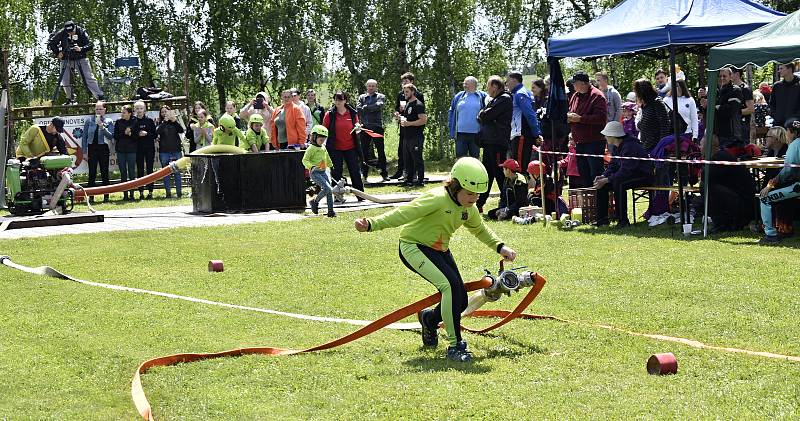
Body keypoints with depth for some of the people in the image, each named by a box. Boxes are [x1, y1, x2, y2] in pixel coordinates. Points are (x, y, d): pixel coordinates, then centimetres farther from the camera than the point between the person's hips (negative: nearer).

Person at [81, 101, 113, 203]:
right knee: (92, 174, -1)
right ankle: (91, 196, 2)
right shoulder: (89, 121, 6)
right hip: (92, 148, 0)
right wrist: (84, 151, 2)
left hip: (103, 149, 0)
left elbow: (111, 136, -5)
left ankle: (106, 196, 9)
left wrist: (102, 127, -15)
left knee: (104, 173, 3)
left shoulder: (109, 122, 4)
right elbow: (84, 136, 7)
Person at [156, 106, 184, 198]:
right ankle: (168, 193, 5)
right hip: (164, 151, 0)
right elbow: (157, 131, -12)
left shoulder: (175, 122, 7)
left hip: (176, 150, 0)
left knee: (177, 172, 0)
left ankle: (179, 192, 3)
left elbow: (181, 131, -8)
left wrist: (174, 121, -18)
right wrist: (165, 121, -16)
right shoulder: (160, 123, 7)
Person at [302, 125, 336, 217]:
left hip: (324, 172, 8)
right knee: (327, 188, -20)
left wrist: (331, 166, 39)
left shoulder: (323, 148, 14)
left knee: (329, 192, 4)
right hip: (315, 172, -8)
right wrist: (311, 166, -31)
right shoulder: (311, 148, -10)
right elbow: (305, 160, -16)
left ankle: (330, 211, 11)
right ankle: (315, 201, -1)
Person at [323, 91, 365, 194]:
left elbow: (356, 127, 14)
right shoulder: (329, 114, -2)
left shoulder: (353, 113, 2)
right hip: (335, 148, -1)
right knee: (336, 172, 2)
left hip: (350, 147, 1)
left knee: (355, 171, 3)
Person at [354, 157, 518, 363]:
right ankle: (455, 346, -19)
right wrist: (371, 224, -44)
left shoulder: (469, 208, -1)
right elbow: (403, 214, -33)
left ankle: (429, 318, 35)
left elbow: (480, 230, 21)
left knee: (460, 300, 0)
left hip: (440, 250, 8)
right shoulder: (438, 198, -25)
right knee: (451, 284, -28)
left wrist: (500, 247, 10)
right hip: (413, 247, -8)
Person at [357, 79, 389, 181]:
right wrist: (372, 109, -10)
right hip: (364, 127, 2)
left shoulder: (381, 97, 7)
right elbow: (358, 110, -1)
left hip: (377, 127, -2)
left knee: (381, 151, 0)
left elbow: (379, 106, -13)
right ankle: (364, 174, 10)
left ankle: (384, 173, 5)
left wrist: (365, 108, -8)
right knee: (364, 151, 4)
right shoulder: (362, 97, 14)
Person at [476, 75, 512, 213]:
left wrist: (482, 114, 4)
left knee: (499, 173, -7)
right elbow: (483, 116, 18)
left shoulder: (504, 99, -9)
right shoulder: (495, 100, 22)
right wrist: (483, 115, -2)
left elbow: (487, 115, -15)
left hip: (498, 142, -10)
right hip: (489, 141, 10)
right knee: (487, 173, 12)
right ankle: (478, 205, 16)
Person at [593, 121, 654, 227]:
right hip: (632, 175, 10)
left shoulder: (629, 147, -26)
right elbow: (613, 165, 10)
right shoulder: (617, 147, 5)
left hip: (644, 176, -10)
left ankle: (623, 220, -29)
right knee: (601, 184, 1)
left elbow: (625, 171, -30)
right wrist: (603, 176, -9)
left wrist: (606, 180, -30)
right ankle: (602, 219, 5)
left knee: (618, 183, -35)